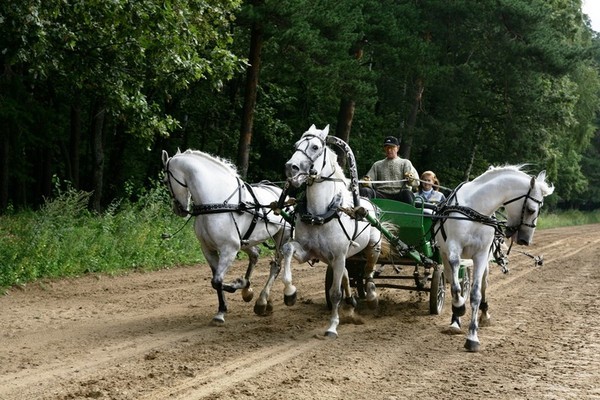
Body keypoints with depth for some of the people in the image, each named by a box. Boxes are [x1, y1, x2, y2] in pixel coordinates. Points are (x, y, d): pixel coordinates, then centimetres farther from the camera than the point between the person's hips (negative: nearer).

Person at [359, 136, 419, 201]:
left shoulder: (405, 162, 20)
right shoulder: (377, 164, 28)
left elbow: (416, 182, 5)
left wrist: (411, 179, -21)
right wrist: (366, 182, -8)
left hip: (398, 195, -2)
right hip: (381, 195, 2)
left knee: (407, 193, -37)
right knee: (364, 191, -27)